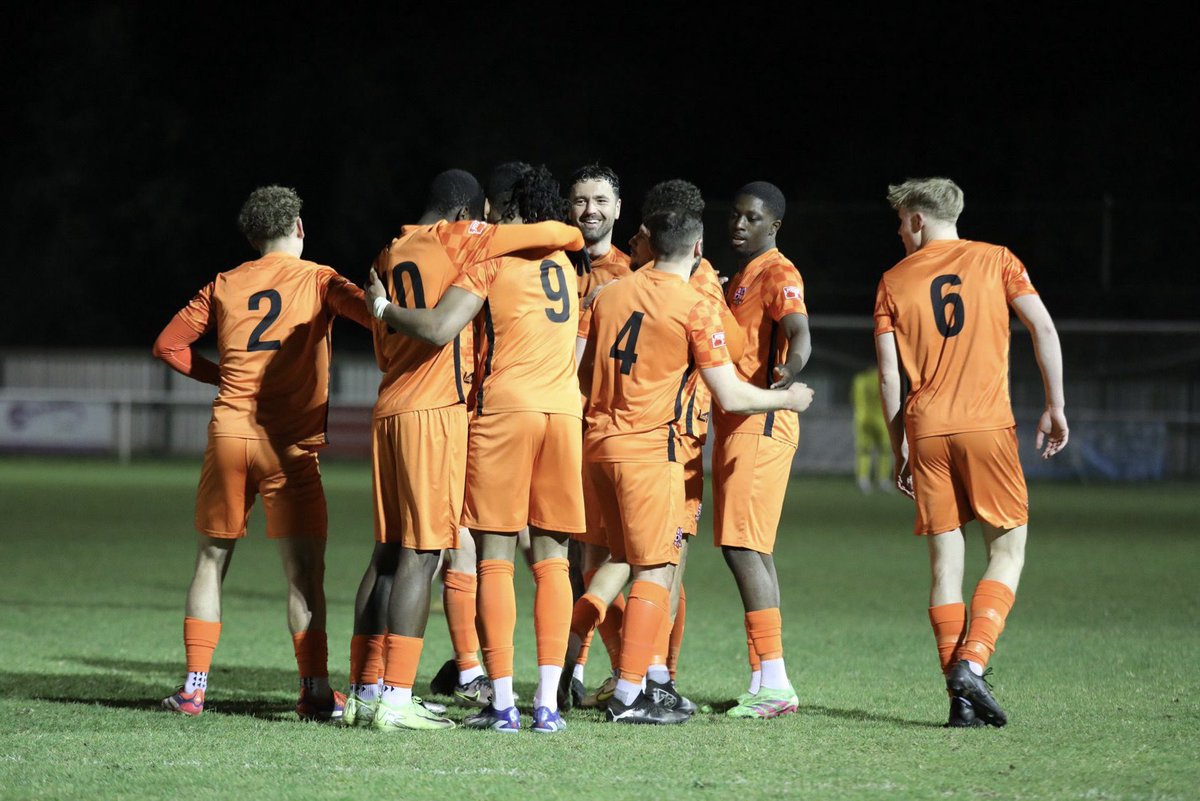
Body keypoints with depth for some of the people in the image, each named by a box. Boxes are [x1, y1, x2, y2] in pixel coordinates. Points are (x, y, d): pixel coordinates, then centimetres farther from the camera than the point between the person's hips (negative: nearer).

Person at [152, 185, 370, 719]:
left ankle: (194, 685, 9)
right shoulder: (317, 280, 2)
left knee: (211, 560, 12)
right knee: (305, 570, -2)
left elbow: (168, 345, 15)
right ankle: (315, 690, -8)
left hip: (229, 435, 3)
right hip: (291, 446, -3)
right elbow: (377, 314, -15)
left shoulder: (224, 286, 11)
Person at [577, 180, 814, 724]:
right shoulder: (695, 308, -9)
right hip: (649, 449, -7)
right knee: (657, 569, -1)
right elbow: (732, 397, -9)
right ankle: (629, 695, -5)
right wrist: (787, 399, 8)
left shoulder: (610, 294, 9)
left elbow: (583, 375, 16)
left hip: (599, 443, 7)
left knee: (621, 557, 21)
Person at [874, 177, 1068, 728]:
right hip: (988, 424, -2)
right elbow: (1043, 329, -3)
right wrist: (1055, 407, 3)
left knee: (945, 559, 5)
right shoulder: (996, 261, 7)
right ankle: (971, 663, -15)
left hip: (925, 431, 2)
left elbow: (888, 376, 5)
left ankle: (961, 700, 0)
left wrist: (899, 448, 12)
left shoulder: (893, 282, 8)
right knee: (1008, 549, 6)